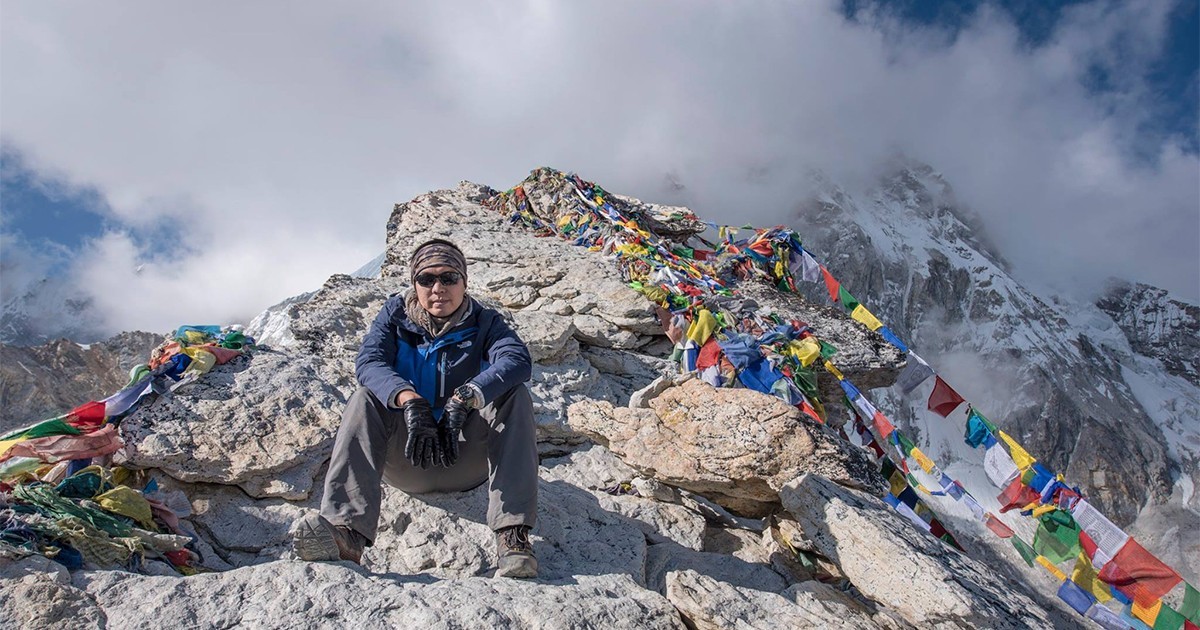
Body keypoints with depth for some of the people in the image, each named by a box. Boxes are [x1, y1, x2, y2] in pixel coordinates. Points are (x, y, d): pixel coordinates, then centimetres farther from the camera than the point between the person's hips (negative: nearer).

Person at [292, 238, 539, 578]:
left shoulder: (484, 322, 1)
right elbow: (368, 362, -15)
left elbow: (517, 359, -21)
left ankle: (513, 533, -36)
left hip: (466, 461, -1)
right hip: (407, 459, 1)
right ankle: (346, 531, -40)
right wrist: (410, 400, -36)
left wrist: (463, 399, -38)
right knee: (366, 399, -22)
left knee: (513, 394, -23)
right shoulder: (395, 315, 5)